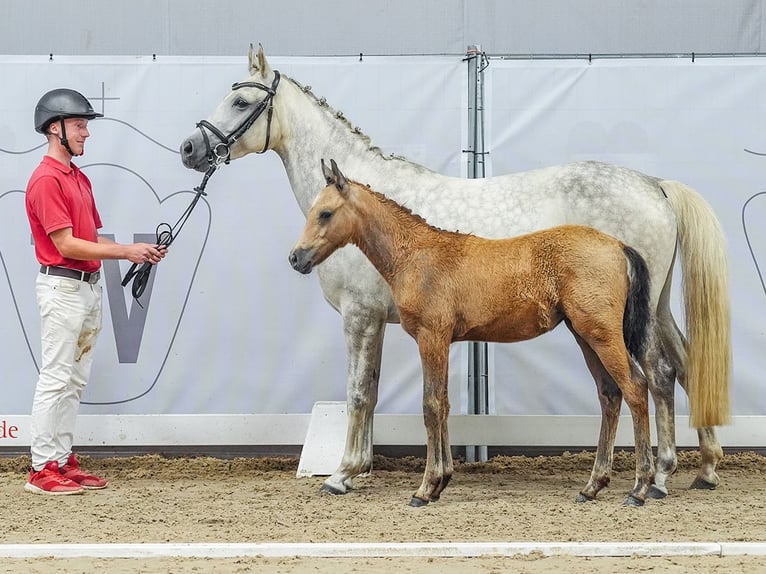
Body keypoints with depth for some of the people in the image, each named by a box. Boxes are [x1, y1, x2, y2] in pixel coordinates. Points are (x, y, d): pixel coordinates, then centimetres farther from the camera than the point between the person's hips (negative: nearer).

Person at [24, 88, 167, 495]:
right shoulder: (46, 180, -14)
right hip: (62, 287, -9)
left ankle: (63, 459, 17)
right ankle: (42, 469, -5)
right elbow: (66, 245, -19)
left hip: (89, 286, 9)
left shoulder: (80, 179, 16)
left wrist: (137, 252, 3)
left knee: (75, 380, 11)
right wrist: (126, 251, -17)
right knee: (56, 380, -8)